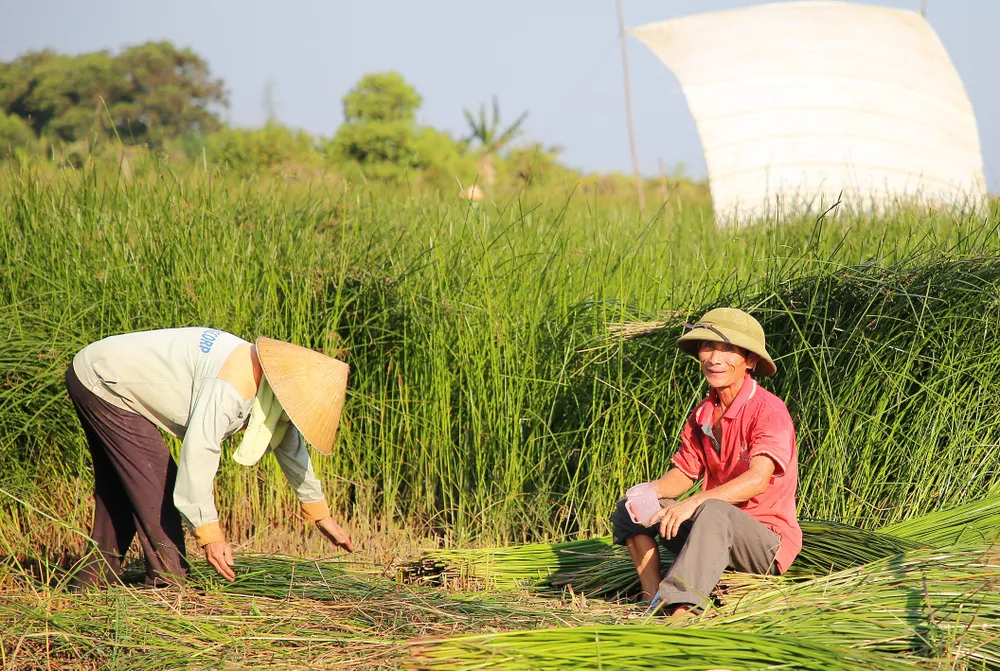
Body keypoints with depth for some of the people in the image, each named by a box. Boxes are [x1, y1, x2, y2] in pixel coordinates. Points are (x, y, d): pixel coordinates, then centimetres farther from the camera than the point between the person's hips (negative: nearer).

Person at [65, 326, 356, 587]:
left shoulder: (267, 377, 3)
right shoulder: (230, 385, -29)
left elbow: (290, 443, 14)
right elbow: (198, 451, -34)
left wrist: (320, 515, 19)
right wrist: (209, 534, -32)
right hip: (102, 382, -10)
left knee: (118, 487, 18)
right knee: (155, 484, -12)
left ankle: (93, 579, 26)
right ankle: (168, 583, -8)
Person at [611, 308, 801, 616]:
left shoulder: (769, 411, -15)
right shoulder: (704, 413, 9)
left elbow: (758, 479, -29)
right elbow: (684, 473, 12)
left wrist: (694, 503, -39)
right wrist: (651, 491, -12)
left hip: (768, 542, -8)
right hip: (715, 533, 8)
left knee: (713, 512, -39)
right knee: (630, 508, -3)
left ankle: (681, 616, -52)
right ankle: (653, 603, -16)